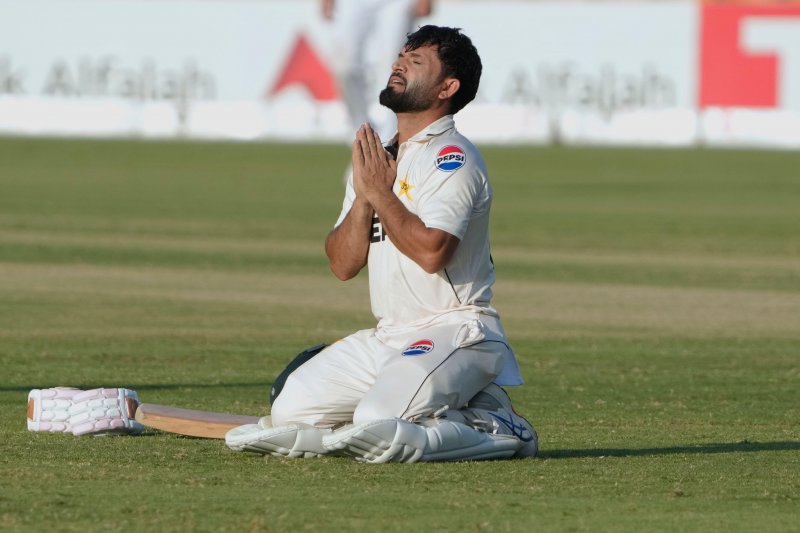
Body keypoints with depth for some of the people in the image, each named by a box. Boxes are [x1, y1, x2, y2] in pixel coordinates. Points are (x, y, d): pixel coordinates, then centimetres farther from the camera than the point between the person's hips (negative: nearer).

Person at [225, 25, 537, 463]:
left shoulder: (453, 158, -10)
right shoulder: (376, 158, 16)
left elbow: (431, 251, -25)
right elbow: (342, 265, 10)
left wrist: (380, 192, -13)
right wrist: (364, 195, -6)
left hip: (456, 333, -9)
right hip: (387, 337, 9)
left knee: (380, 430, -31)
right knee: (290, 411, 0)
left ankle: (498, 431, -5)